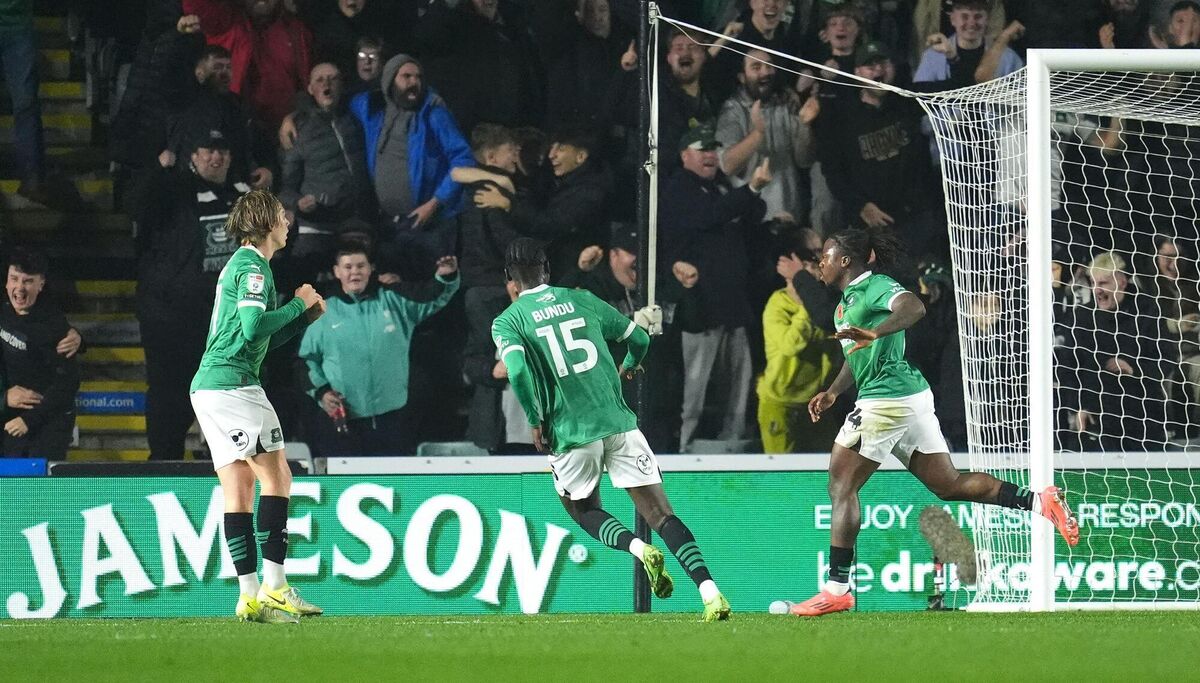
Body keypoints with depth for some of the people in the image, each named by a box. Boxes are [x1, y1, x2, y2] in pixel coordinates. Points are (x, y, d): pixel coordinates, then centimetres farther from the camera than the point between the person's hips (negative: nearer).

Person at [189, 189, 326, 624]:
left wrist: (304, 318, 18)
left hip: (208, 386, 10)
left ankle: (250, 594, 0)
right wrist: (297, 303, -7)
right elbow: (253, 327, -20)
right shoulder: (252, 265, -8)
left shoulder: (241, 263, 24)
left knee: (238, 490, 4)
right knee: (276, 476, -9)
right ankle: (273, 587, -13)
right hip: (232, 383, -10)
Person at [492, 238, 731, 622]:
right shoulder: (581, 300, 11)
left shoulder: (507, 322, 1)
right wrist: (628, 368, 42)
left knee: (582, 509, 23)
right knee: (661, 514, -1)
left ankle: (639, 549, -7)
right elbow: (640, 339, 19)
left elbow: (518, 370, -19)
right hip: (619, 422, 2)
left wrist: (536, 421, -6)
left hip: (570, 432, -2)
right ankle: (710, 592, -18)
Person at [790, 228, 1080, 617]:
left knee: (841, 485, -6)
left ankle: (837, 588, -7)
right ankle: (1040, 501, 3)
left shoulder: (874, 287, -9)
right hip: (912, 396, 10)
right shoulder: (848, 299, 21)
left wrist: (875, 332, -44)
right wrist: (833, 392, 16)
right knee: (949, 485, 10)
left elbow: (913, 307, -29)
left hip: (888, 399, -10)